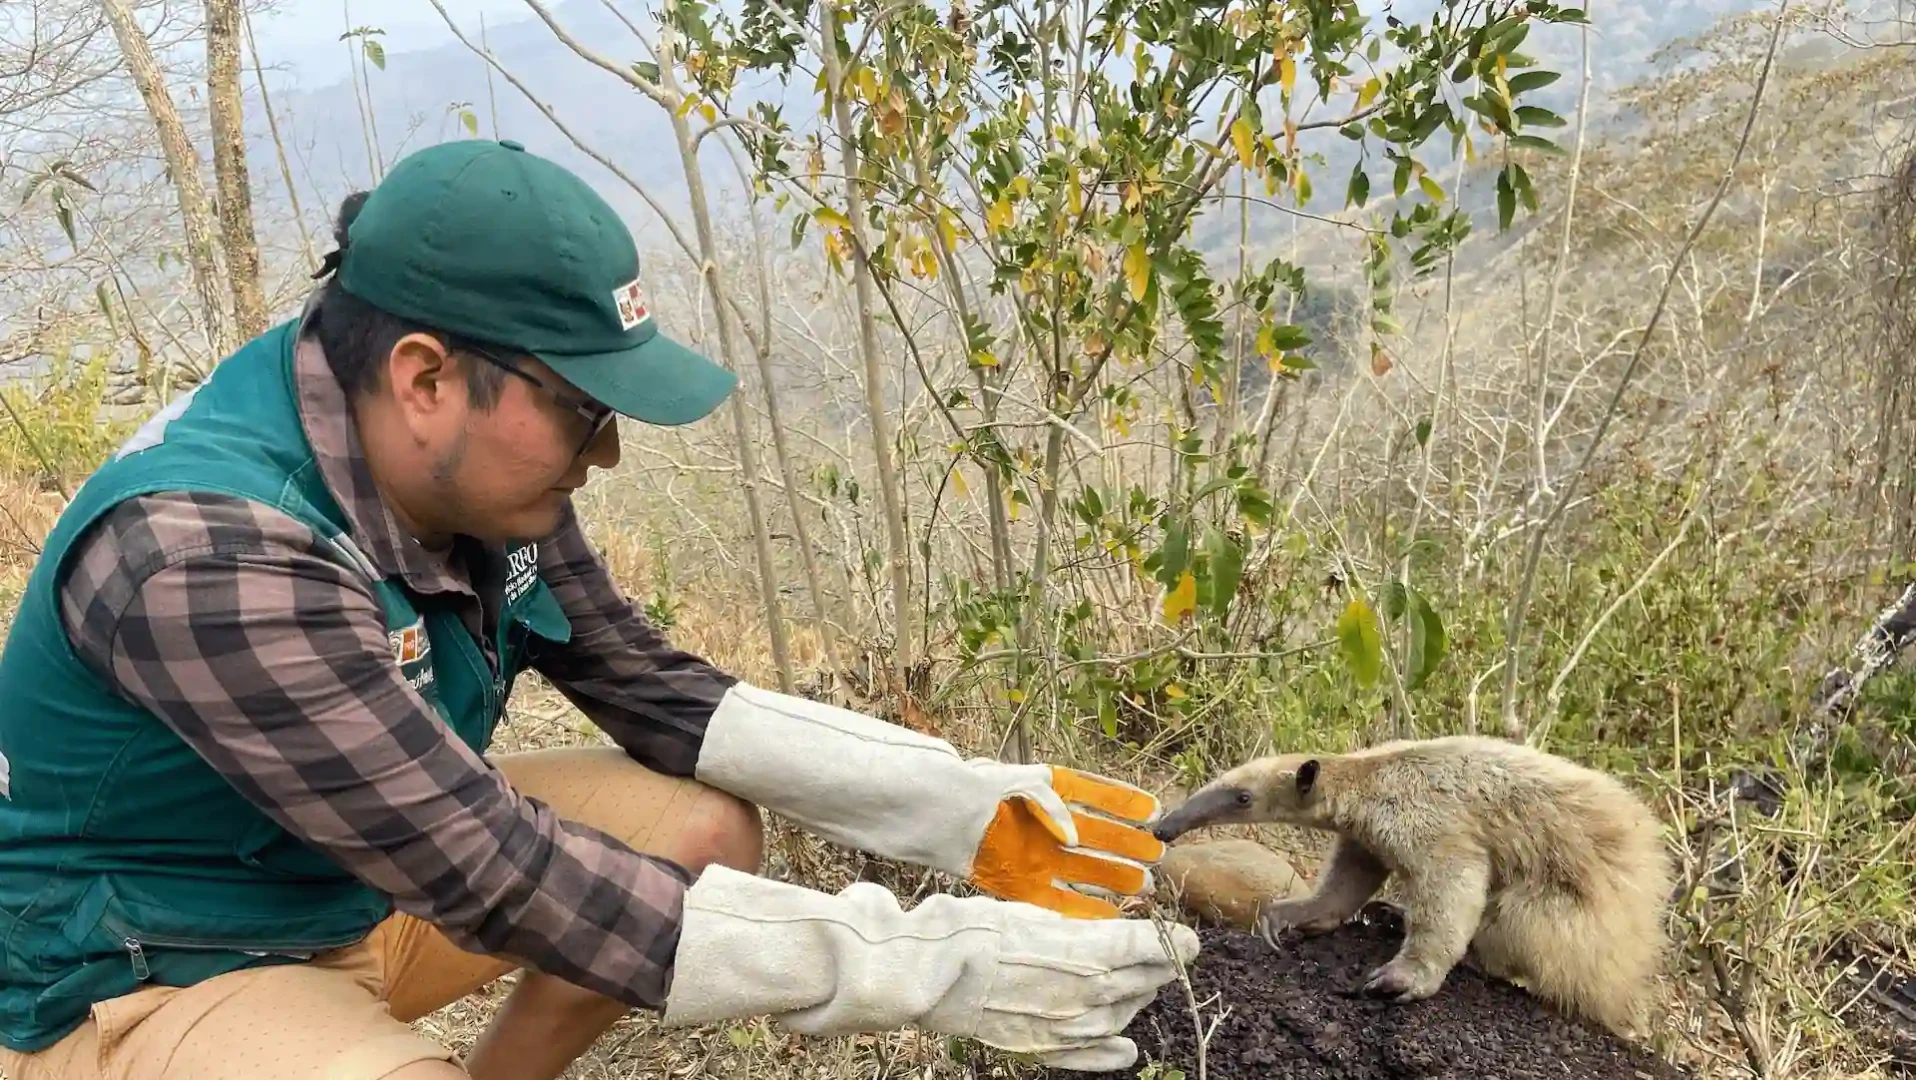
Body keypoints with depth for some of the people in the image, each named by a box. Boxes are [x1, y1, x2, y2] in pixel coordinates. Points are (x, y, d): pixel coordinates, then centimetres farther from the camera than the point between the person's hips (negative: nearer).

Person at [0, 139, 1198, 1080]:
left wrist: (975, 809, -13)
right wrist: (929, 966, -35)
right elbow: (503, 880, -35)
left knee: (708, 826, -2)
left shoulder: (470, 462, -11)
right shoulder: (206, 556, -34)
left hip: (376, 870, 7)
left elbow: (654, 690, -4)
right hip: (144, 978, -7)